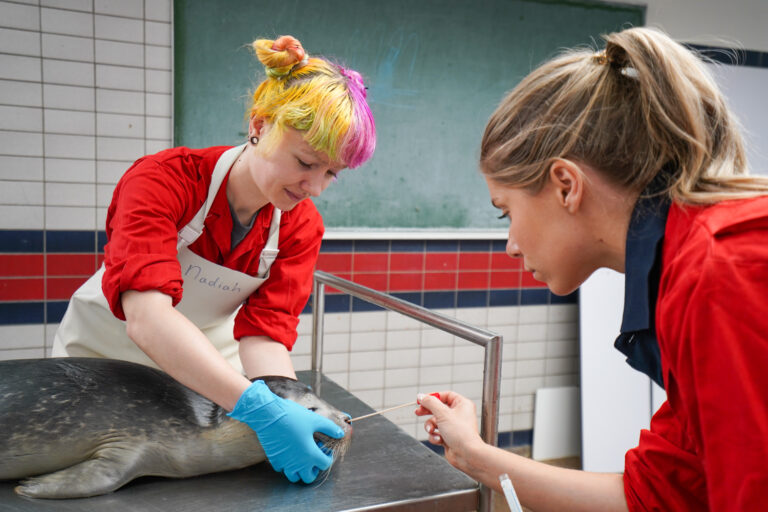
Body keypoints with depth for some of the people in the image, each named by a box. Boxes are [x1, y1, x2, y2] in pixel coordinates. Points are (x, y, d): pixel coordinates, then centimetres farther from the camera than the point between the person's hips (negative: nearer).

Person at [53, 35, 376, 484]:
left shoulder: (301, 227, -14)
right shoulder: (165, 179, -28)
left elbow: (264, 334, -21)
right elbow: (146, 317, -42)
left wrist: (292, 411, -41)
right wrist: (258, 407, -52)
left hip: (209, 365, 3)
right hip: (102, 356, -2)